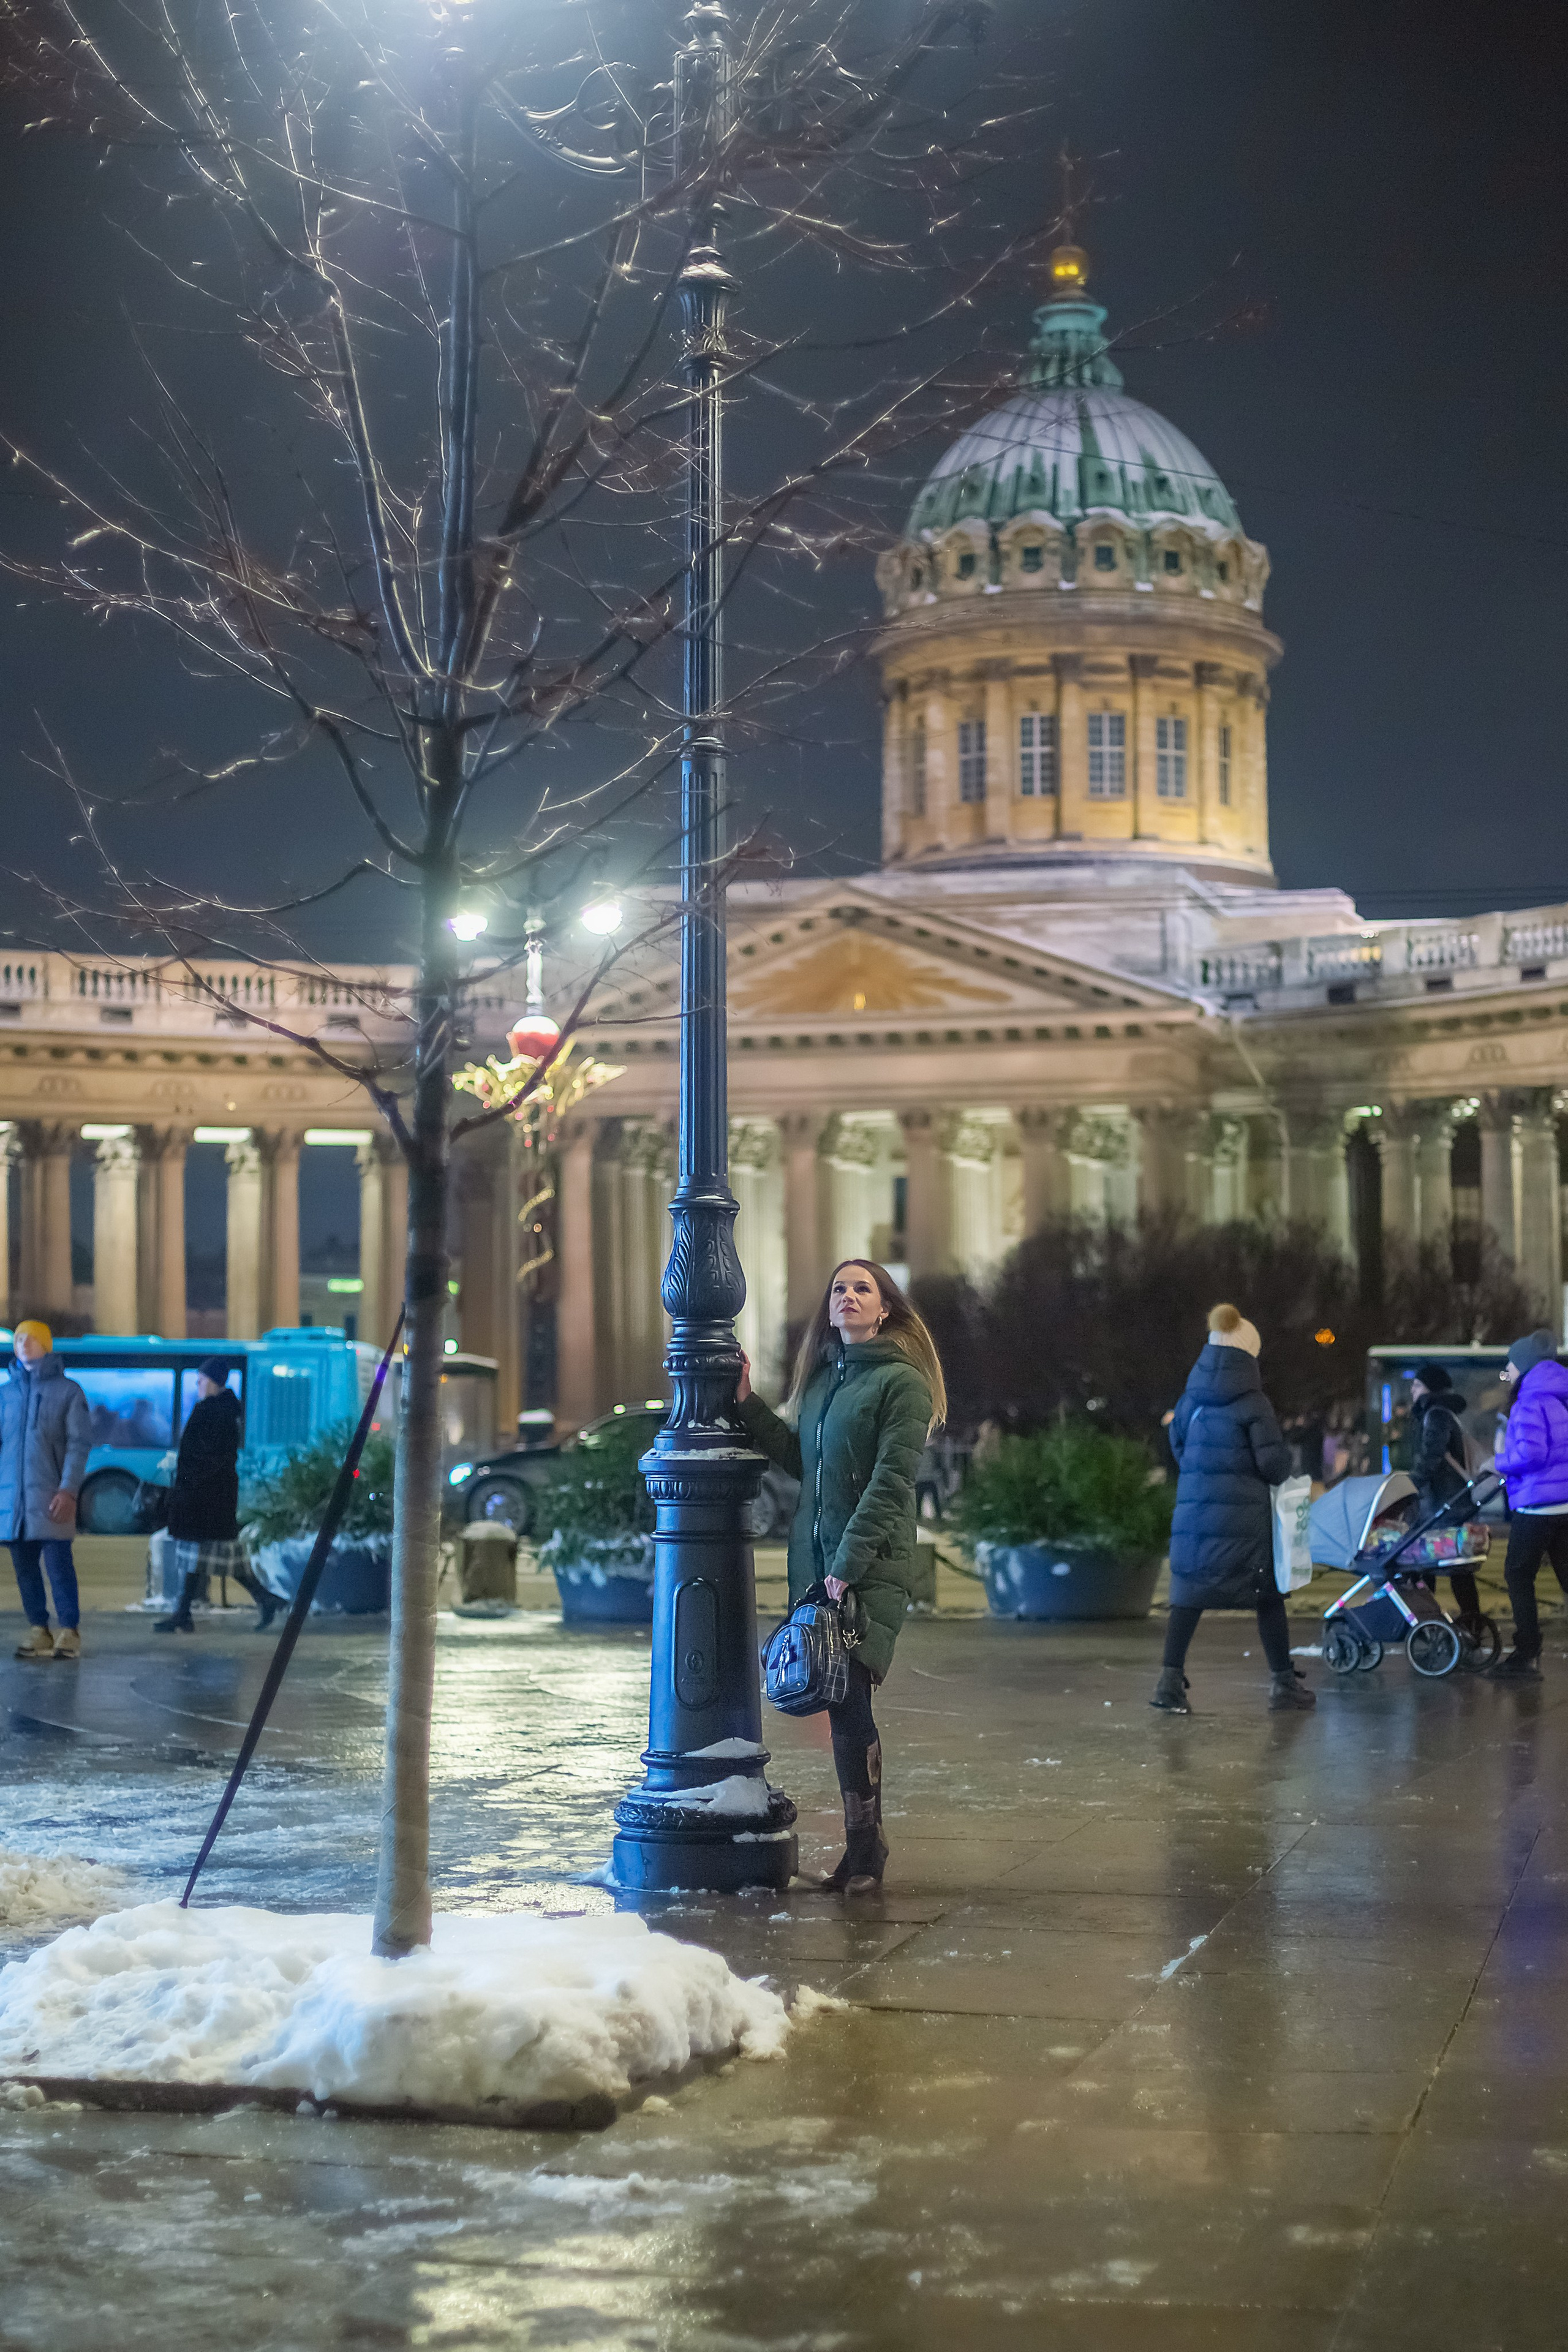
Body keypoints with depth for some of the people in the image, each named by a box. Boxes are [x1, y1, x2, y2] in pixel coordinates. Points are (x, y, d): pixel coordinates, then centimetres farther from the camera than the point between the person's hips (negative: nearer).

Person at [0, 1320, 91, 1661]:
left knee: (58, 1563, -7)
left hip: (50, 1496, -4)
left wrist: (69, 1489, -13)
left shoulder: (67, 1391, 3)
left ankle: (69, 1631, -1)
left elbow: (79, 1443, -2)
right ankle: (39, 1631, 14)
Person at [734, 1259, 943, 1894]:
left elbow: (889, 1484, -13)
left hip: (872, 1569, -7)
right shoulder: (823, 1376, 16)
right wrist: (747, 1405, 9)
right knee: (841, 1705, 6)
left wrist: (848, 1564, -19)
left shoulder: (902, 1382, -7)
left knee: (848, 1701, -11)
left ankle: (865, 1847, -2)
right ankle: (862, 1846, 12)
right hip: (816, 1558, 7)